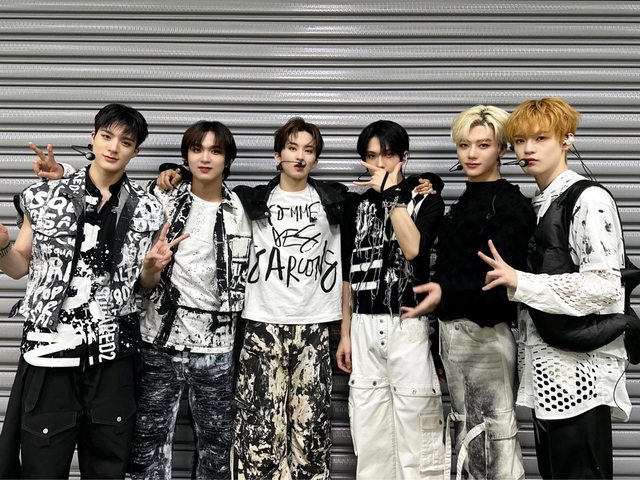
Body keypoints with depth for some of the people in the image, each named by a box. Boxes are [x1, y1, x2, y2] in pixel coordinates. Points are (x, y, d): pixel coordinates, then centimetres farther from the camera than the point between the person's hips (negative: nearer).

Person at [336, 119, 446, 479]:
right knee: (369, 432, 8)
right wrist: (345, 334, 14)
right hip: (364, 327, 4)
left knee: (416, 427, -4)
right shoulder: (357, 203, 12)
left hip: (408, 325, -4)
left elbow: (412, 247, -19)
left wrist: (391, 193, -12)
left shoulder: (427, 198, 1)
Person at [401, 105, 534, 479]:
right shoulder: (463, 204, 15)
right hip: (453, 332, 8)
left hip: (485, 335, -8)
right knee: (468, 438, 13)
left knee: (495, 439, -3)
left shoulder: (512, 205, -9)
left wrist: (445, 294, -32)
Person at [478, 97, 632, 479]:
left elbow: (603, 286, -18)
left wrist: (520, 282, -17)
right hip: (546, 369, 8)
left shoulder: (589, 199, -9)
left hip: (579, 368, -8)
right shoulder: (537, 206, 16)